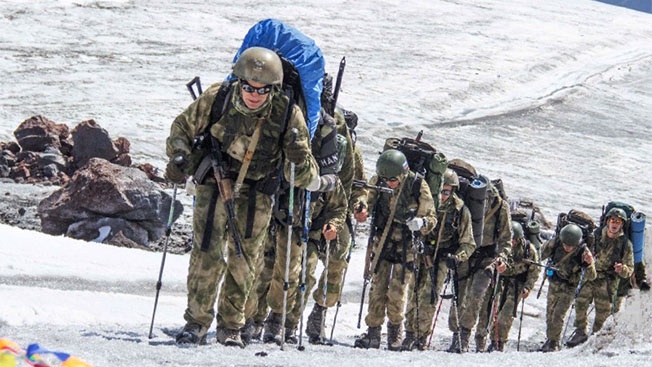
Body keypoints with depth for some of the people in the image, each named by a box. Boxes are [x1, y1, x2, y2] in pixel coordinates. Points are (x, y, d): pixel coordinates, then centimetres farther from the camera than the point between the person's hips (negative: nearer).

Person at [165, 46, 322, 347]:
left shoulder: (287, 114, -19)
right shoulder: (217, 98, -18)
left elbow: (302, 177, -16)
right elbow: (182, 127, 0)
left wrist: (298, 158, -38)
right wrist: (179, 158, -18)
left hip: (256, 194, 1)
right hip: (215, 183, -1)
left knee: (244, 261, 6)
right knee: (207, 253, -10)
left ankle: (230, 326, 22)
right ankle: (197, 321, 5)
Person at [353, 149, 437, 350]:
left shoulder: (418, 186, -16)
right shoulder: (377, 182, -7)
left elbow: (432, 217, -10)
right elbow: (367, 200, 8)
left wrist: (421, 223, -32)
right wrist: (361, 211, -16)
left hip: (406, 245, -3)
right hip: (381, 242, 3)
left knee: (396, 292, -4)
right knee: (377, 288, 1)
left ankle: (395, 330, 18)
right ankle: (373, 333, 7)